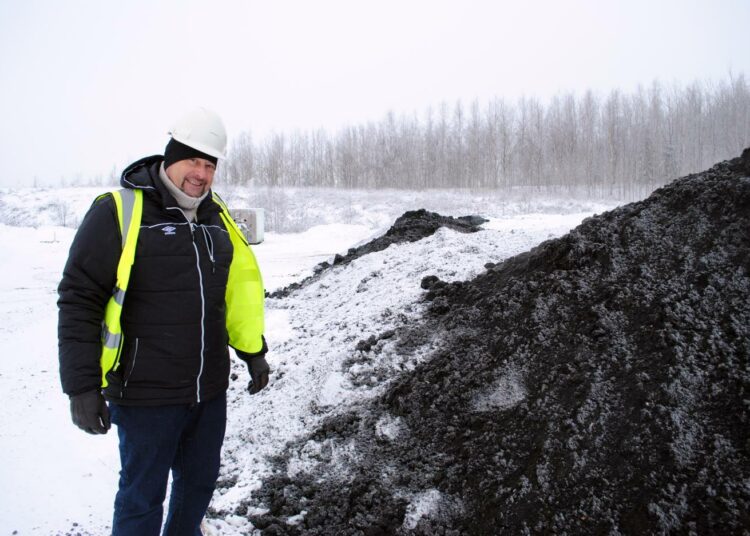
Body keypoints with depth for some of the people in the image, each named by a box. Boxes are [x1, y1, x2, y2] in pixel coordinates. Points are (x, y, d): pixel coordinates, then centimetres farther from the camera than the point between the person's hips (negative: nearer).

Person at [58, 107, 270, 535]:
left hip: (210, 390, 6)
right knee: (143, 498, 9)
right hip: (146, 396, -6)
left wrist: (254, 351, 16)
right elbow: (79, 302, -13)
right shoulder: (119, 212, -13)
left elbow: (240, 286, 17)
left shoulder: (216, 215, 7)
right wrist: (81, 386, -15)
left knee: (200, 482, 21)